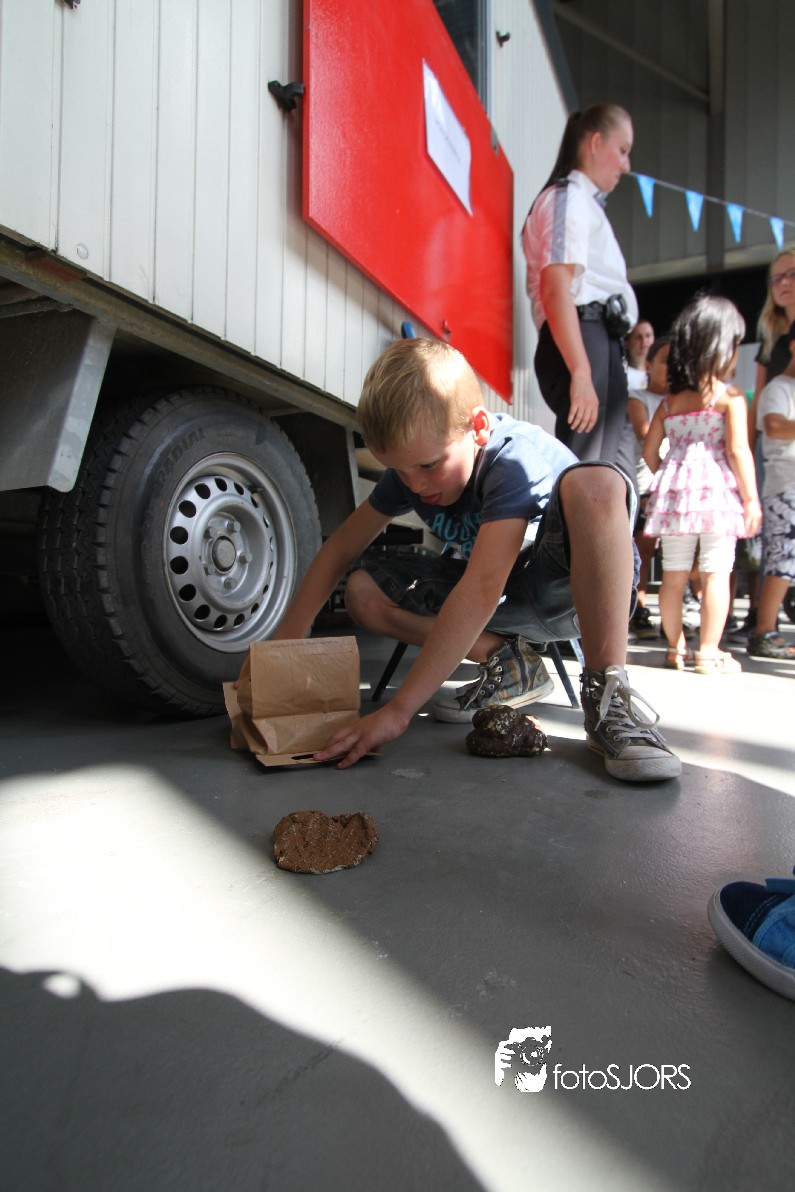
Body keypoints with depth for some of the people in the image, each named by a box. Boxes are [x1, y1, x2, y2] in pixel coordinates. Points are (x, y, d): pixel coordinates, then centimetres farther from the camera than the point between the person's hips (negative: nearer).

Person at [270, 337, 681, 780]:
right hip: (505, 600, 6)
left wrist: (398, 711, -43)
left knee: (593, 483, -37)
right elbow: (340, 549, -3)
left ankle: (607, 692, -34)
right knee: (364, 591, -10)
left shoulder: (515, 459, -30)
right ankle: (508, 663, -5)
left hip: (571, 590, -6)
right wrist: (285, 643, -12)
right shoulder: (413, 462, -9)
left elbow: (481, 589, -41)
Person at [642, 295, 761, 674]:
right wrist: (751, 498, -4)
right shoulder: (730, 397, -3)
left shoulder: (668, 402, 11)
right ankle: (708, 652, 2)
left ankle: (675, 647, 17)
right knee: (716, 574, 0)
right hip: (717, 493, -4)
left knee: (673, 575, 8)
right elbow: (738, 450, -9)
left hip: (675, 490, 5)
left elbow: (650, 450, 12)